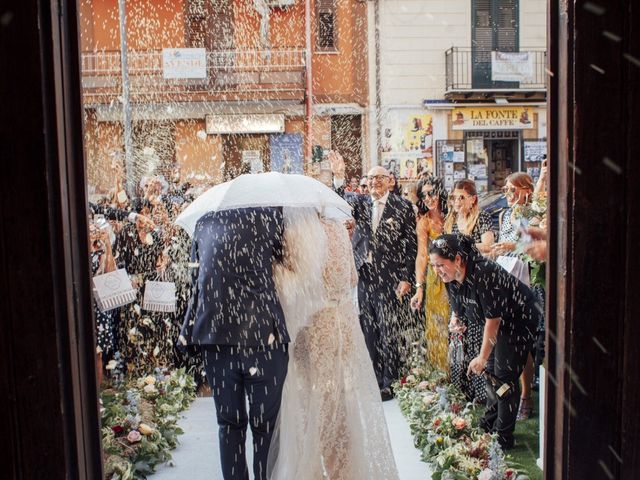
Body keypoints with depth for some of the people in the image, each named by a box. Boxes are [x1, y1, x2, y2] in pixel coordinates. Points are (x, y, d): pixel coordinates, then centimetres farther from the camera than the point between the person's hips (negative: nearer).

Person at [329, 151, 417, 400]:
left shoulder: (402, 207, -1)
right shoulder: (361, 203, 10)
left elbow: (411, 245, -3)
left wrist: (406, 278, -9)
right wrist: (338, 177, -26)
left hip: (391, 280, -4)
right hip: (364, 278, 4)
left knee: (390, 333, 2)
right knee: (368, 333, 10)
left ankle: (390, 382, 15)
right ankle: (374, 380, 22)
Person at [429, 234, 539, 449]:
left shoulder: (483, 273, -36)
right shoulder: (451, 277, -11)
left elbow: (493, 319, -29)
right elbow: (457, 306, 7)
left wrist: (482, 357, -22)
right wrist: (456, 319, -13)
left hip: (518, 319, -8)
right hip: (495, 321, 8)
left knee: (504, 376, -7)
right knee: (490, 371, 13)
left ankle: (503, 438, 4)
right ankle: (489, 424, 28)